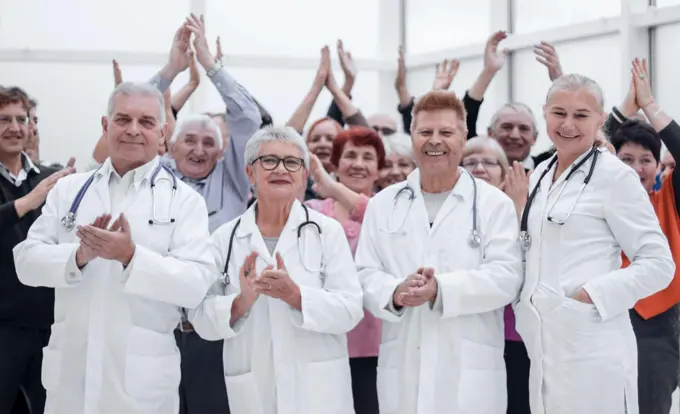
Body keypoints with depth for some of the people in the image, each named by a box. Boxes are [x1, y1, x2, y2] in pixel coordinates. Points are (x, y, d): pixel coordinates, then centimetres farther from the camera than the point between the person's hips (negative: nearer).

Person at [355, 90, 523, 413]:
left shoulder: (494, 203, 5)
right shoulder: (383, 204, 13)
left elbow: (505, 277, -6)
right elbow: (365, 275, 6)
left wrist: (441, 290, -19)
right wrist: (395, 293, -16)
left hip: (470, 371, -2)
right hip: (402, 370, 2)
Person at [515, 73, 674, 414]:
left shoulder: (615, 176, -7)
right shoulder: (541, 174, 14)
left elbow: (658, 264, -10)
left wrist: (591, 296, -16)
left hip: (592, 350, -7)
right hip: (543, 347, 7)